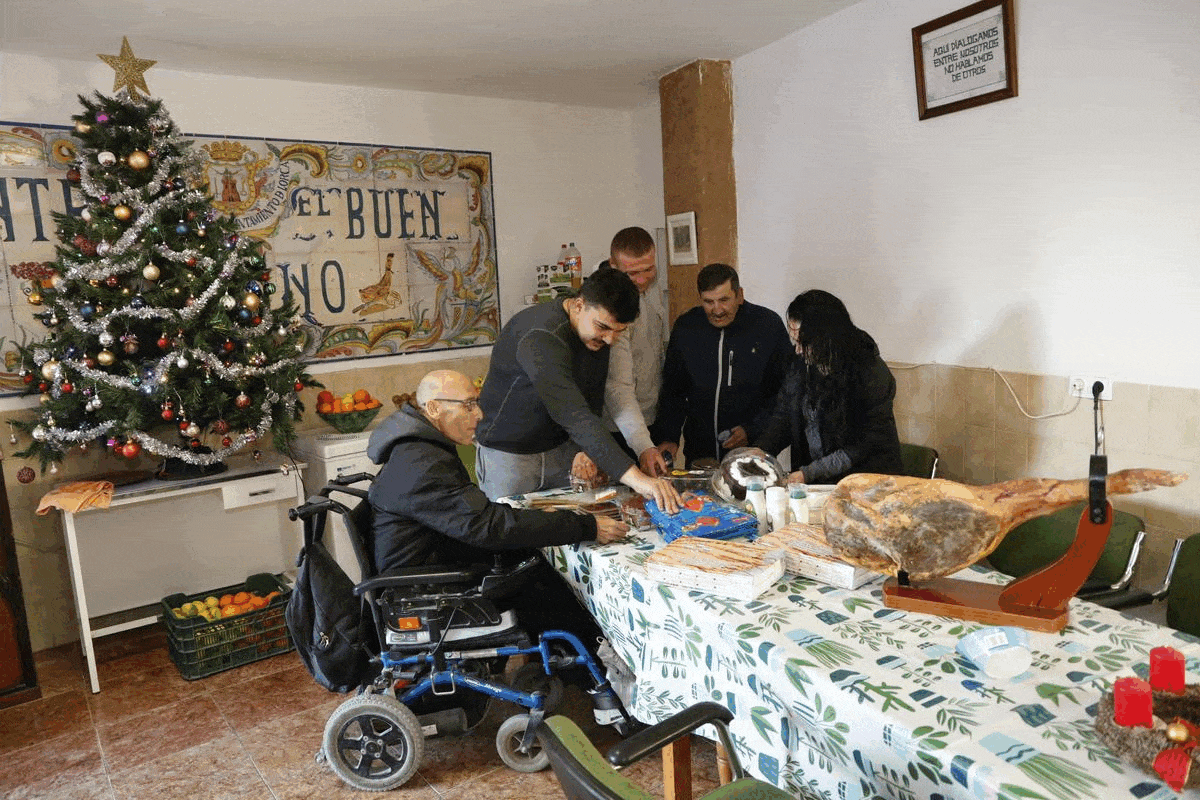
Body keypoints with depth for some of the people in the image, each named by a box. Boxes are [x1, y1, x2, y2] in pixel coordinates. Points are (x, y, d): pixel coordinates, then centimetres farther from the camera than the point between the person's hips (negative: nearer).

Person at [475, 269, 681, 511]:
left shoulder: (599, 335, -5)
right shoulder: (540, 337, -32)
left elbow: (592, 402, 2)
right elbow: (574, 416, -42)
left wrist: (585, 453, -17)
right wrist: (635, 477, -48)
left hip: (561, 449, 7)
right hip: (508, 453, -6)